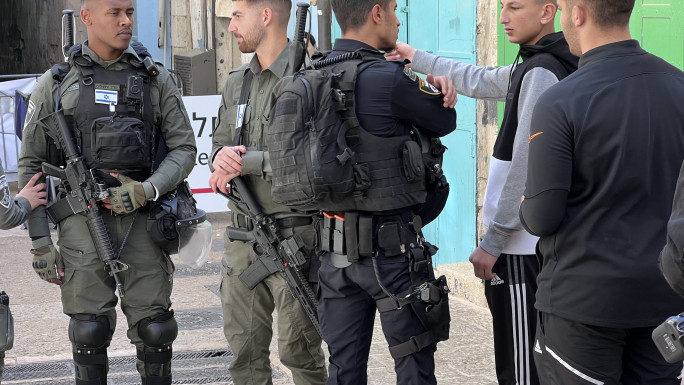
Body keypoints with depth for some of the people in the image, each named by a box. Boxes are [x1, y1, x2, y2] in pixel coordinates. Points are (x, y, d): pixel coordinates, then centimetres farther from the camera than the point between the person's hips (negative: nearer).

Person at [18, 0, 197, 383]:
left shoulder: (156, 79, 9)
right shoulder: (55, 83, 6)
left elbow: (184, 148, 7)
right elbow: (31, 164, 7)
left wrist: (149, 189, -13)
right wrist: (40, 241, 0)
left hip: (140, 218, 1)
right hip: (82, 219, -1)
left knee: (155, 329, 0)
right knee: (90, 330, -3)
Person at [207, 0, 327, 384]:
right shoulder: (237, 82, 14)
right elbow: (220, 146, 18)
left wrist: (245, 161, -16)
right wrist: (221, 157, -7)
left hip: (294, 236, -7)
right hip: (243, 237, 7)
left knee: (299, 350, 1)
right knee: (245, 350, 11)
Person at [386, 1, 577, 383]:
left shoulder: (541, 72, -15)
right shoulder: (530, 66, 14)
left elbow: (527, 168, -19)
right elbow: (480, 81, 31)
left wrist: (494, 241, -17)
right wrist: (417, 58, 33)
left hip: (521, 247, -10)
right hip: (528, 242, 10)